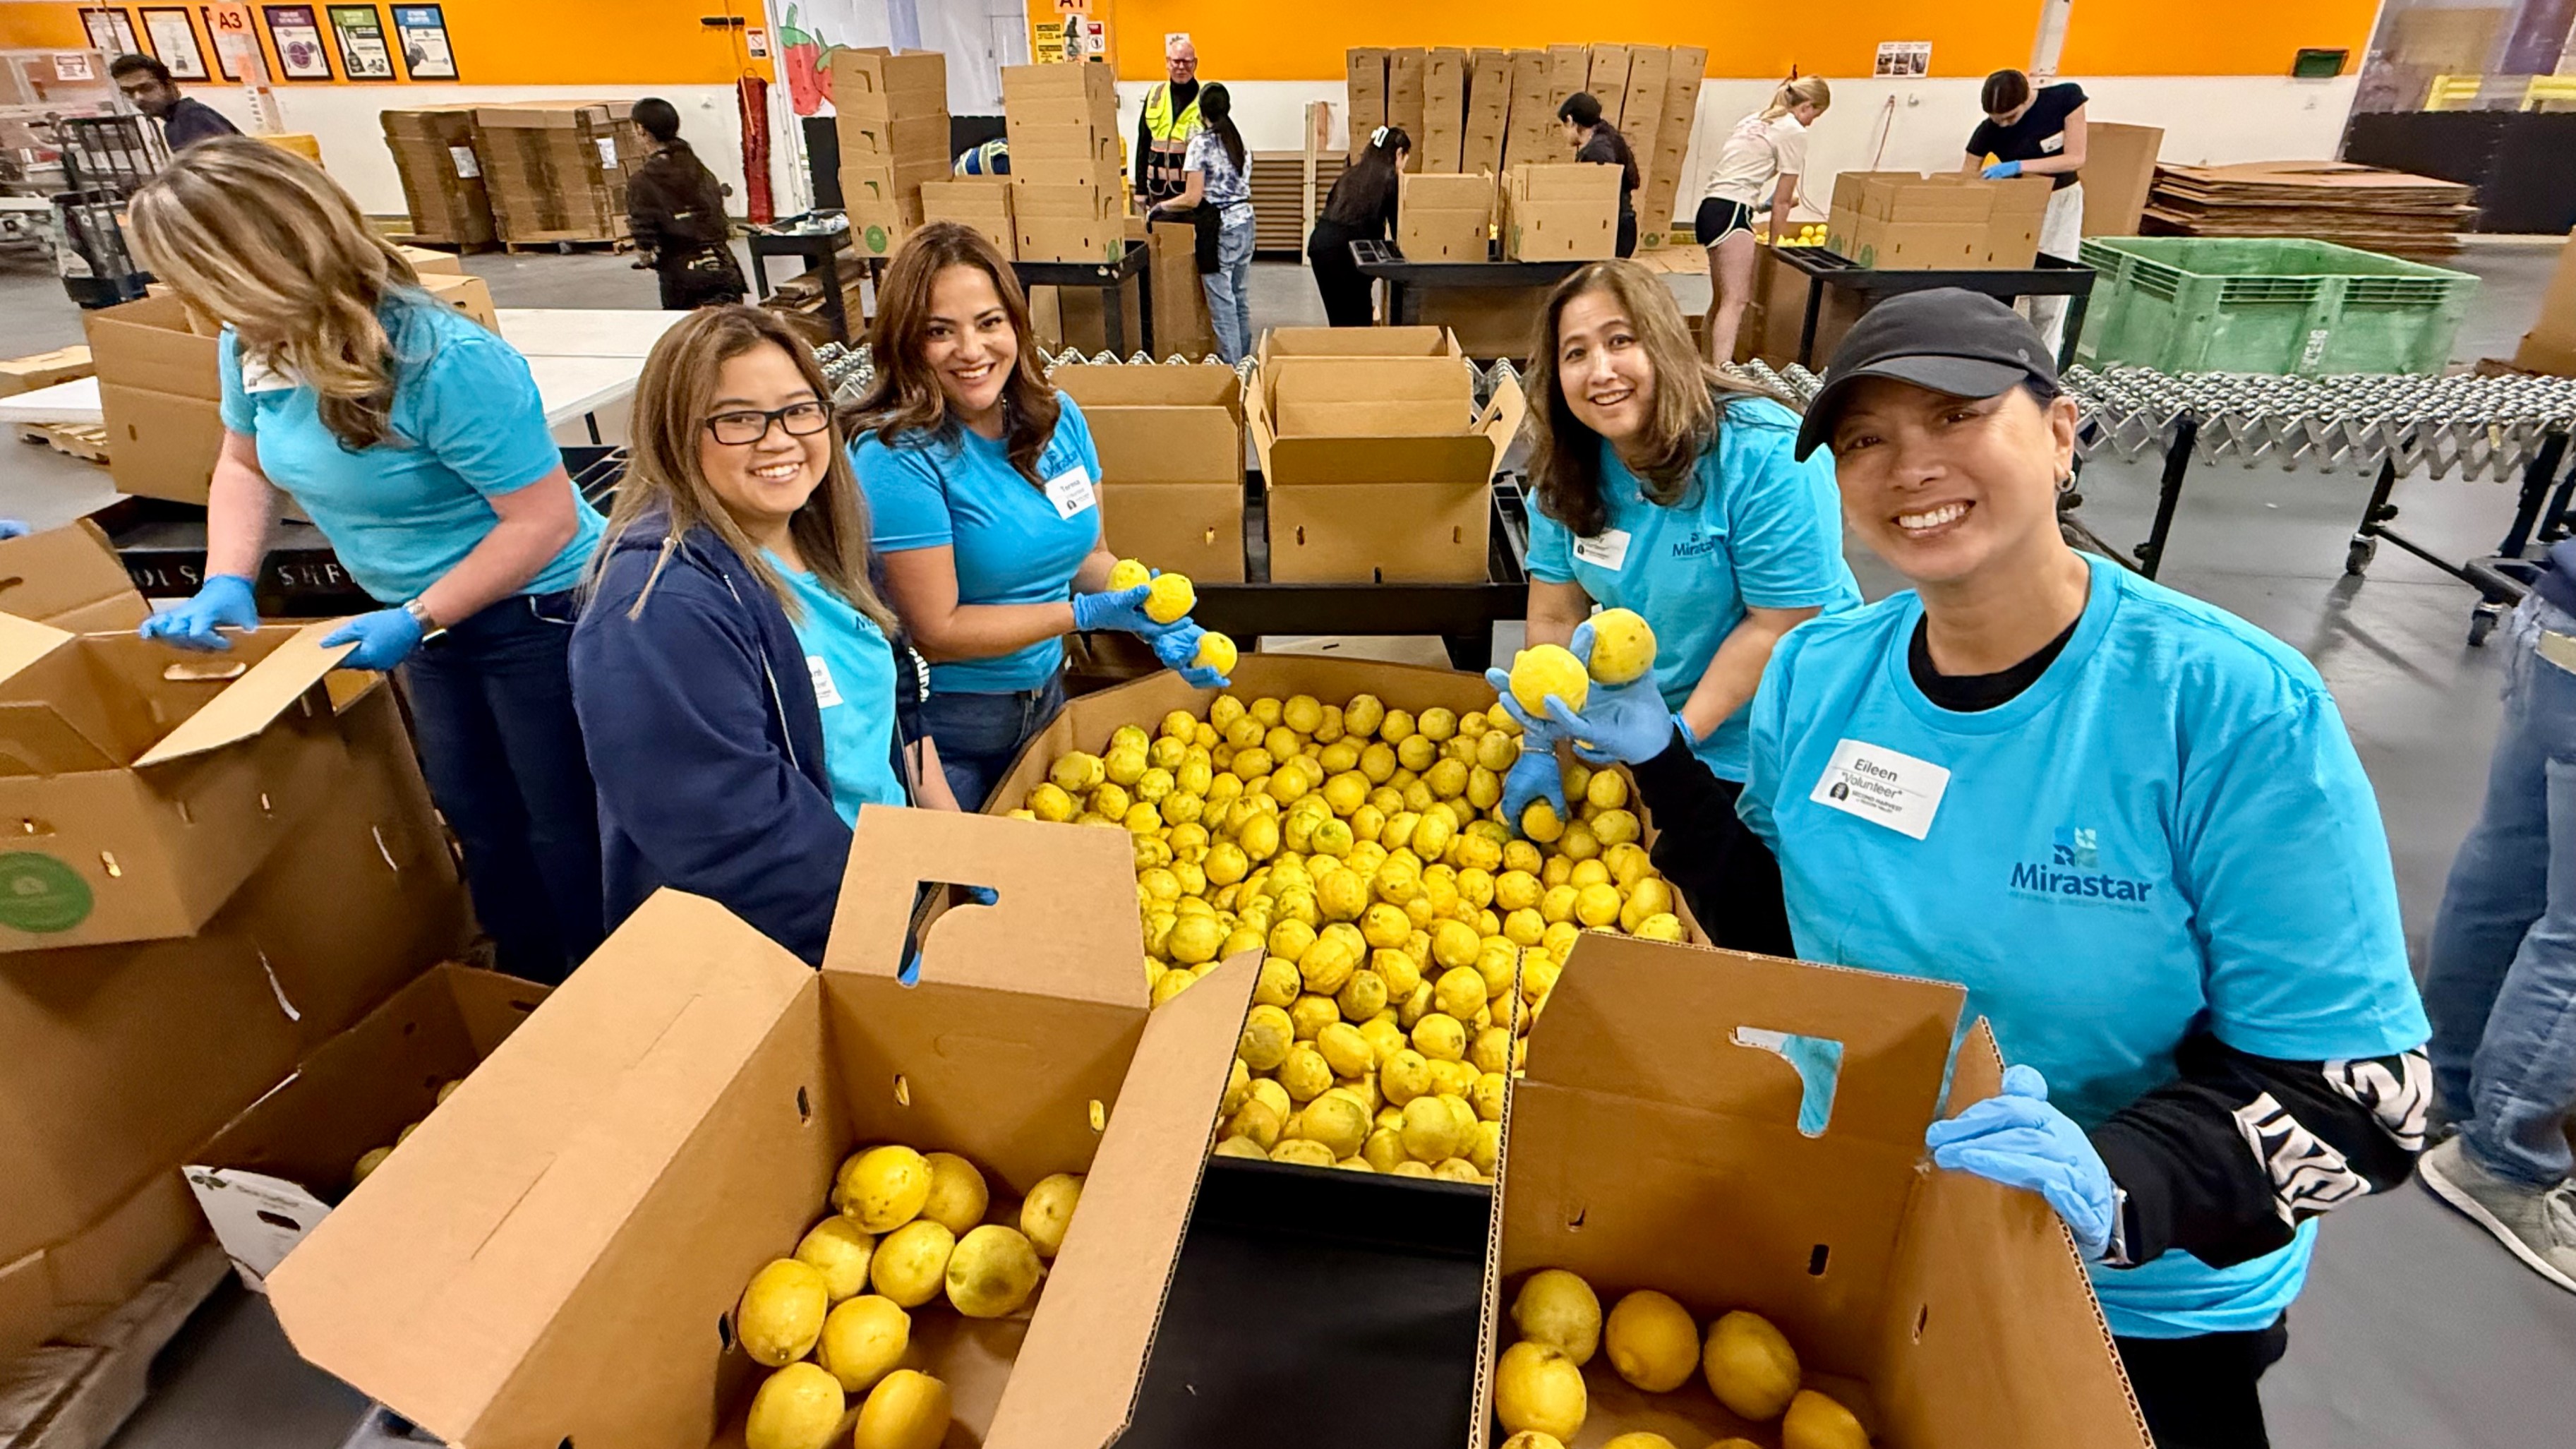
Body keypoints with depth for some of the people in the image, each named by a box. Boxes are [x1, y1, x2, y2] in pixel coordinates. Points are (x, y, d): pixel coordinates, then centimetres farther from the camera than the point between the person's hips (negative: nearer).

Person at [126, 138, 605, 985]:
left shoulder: (446, 364, -29)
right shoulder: (252, 346, -4)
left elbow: (543, 520, -27)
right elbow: (245, 465, 13)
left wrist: (418, 620, -23)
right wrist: (226, 582, -3)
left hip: (537, 614, -8)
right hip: (426, 617, 8)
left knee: (565, 825, 5)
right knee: (476, 817, 20)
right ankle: (526, 995, 39)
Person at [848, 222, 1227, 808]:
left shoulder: (1058, 418, -4)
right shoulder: (898, 456, -22)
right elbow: (935, 633, -21)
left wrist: (1153, 621, -13)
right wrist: (1088, 615, -23)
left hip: (1046, 694, 6)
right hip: (944, 724, -6)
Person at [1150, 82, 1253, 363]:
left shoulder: (1202, 143, -10)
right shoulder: (1240, 141, 11)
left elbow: (1192, 199, -14)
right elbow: (1244, 188, 16)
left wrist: (1161, 206, -1)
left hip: (1219, 227, -7)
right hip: (1245, 221, 7)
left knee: (1222, 303, -3)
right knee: (1242, 299, 14)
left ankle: (1231, 365, -1)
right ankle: (1244, 360, 21)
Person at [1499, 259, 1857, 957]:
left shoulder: (1766, 455, -25)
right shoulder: (1568, 471, -8)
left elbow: (1778, 626, -23)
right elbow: (1555, 615, -6)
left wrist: (1680, 733, -21)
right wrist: (1539, 746, -9)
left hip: (1767, 751, -5)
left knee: (1746, 938, 8)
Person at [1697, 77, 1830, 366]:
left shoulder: (1754, 120, 24)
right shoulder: (1793, 131, -1)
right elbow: (1782, 201, 1)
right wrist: (1773, 243, 9)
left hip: (1710, 209, 9)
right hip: (1731, 213, -9)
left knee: (1723, 299, 14)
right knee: (1735, 301, -17)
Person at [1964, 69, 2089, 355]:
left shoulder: (2066, 98, -17)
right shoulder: (1987, 132, -16)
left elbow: (2075, 158, -18)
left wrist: (2018, 166, -30)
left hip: (2061, 203, 0)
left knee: (2050, 298, -2)